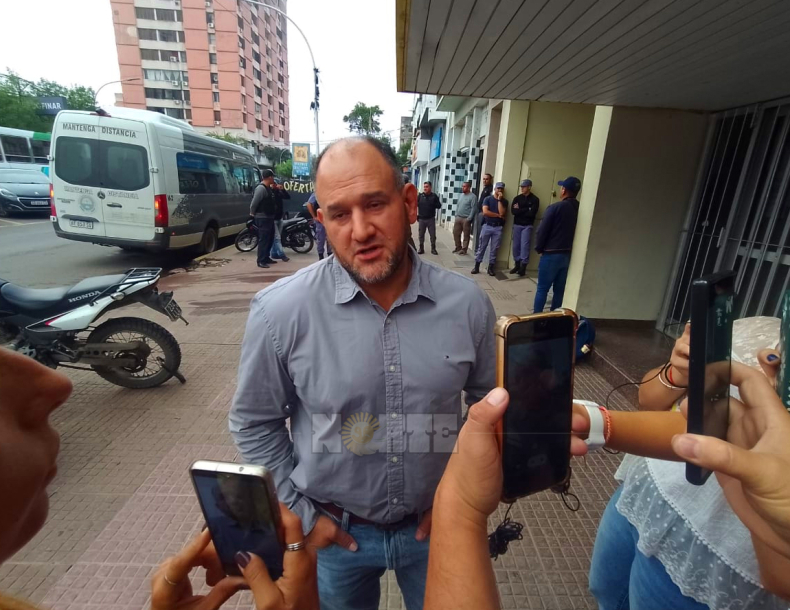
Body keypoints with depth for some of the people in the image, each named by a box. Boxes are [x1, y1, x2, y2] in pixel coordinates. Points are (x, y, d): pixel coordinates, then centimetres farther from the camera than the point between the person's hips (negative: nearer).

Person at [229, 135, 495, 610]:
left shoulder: (468, 303, -15)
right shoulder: (280, 311, -21)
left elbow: (488, 402, 0)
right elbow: (254, 423, -7)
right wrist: (299, 514, -5)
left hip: (435, 525, 2)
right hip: (334, 531, 0)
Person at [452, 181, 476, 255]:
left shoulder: (472, 196, -10)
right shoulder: (461, 195, 14)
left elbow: (473, 208, -14)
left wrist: (469, 218, -18)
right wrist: (456, 215, 10)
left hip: (466, 219, -7)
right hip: (458, 218, 7)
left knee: (466, 235, 2)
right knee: (455, 233, 10)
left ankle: (464, 249, 10)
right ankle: (458, 247, 23)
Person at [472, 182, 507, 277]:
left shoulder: (504, 201, 7)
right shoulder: (488, 199, 2)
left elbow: (502, 213, -10)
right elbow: (485, 212, -12)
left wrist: (499, 200, -9)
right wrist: (498, 215, -7)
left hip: (498, 228, 2)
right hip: (487, 226, -1)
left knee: (494, 248, 4)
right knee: (482, 246, 2)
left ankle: (491, 267, 12)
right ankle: (477, 266, 8)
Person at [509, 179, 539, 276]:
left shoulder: (534, 199, -2)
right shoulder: (517, 198, 7)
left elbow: (532, 213, -14)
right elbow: (513, 211, -7)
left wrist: (519, 210, -7)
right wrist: (526, 210, -12)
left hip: (527, 226, -3)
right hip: (517, 225, 4)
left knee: (525, 246, -7)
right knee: (516, 245, 6)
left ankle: (523, 266, -1)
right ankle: (517, 264, 17)